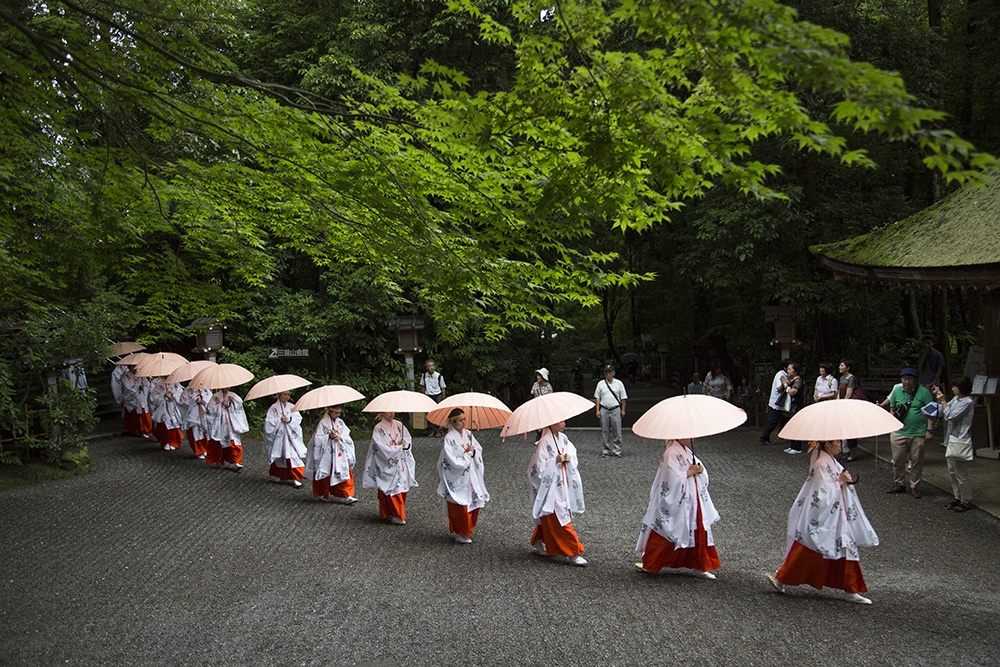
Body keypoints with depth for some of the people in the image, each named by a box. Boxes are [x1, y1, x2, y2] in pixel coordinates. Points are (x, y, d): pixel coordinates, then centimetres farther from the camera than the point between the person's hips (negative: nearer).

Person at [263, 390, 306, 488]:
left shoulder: (292, 407, 7)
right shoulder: (274, 408, -1)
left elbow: (298, 418, -1)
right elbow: (269, 421, -8)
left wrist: (289, 419, -16)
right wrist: (280, 420, -17)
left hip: (291, 437, 2)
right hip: (278, 436, -2)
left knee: (293, 456, -7)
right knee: (279, 457, 8)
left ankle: (294, 478, -2)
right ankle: (275, 476, 28)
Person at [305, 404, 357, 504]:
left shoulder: (340, 422, 11)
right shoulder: (323, 423, -6)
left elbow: (347, 437, 8)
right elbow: (318, 439, -10)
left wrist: (340, 437, -11)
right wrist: (329, 436, -21)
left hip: (341, 454, 4)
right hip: (327, 454, -4)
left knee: (345, 473, -4)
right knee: (327, 475, 3)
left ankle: (346, 496, 0)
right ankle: (324, 495, 19)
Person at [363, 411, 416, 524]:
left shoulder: (399, 425, 8)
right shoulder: (378, 429, -7)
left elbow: (408, 438, 11)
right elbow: (381, 447, -13)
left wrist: (404, 443, -11)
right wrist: (397, 447, -12)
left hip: (401, 463, 5)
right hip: (387, 465, -5)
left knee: (402, 488, 6)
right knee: (391, 489, -5)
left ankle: (399, 513, 18)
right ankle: (395, 515, 1)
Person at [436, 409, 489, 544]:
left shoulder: (468, 434, 4)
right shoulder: (449, 439, -16)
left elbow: (479, 449, 7)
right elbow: (454, 461, -20)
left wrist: (473, 451, -15)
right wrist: (469, 453, -12)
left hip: (471, 478, 7)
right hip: (457, 480, -7)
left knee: (474, 504, 12)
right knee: (460, 508, 1)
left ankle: (467, 529, 30)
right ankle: (460, 534, 17)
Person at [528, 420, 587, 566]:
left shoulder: (563, 438, 5)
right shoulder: (544, 442, -17)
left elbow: (573, 452, 13)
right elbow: (539, 467, -18)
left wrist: (568, 458, -8)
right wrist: (556, 460, -24)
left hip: (563, 485, 8)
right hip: (550, 487, -8)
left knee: (548, 519, 17)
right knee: (561, 519, -4)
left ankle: (538, 544, 34)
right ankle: (571, 553, 1)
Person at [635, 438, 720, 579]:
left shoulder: (687, 451, 11)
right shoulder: (671, 453, -17)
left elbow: (699, 467, 14)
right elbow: (673, 479, -25)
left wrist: (699, 470, -7)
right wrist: (690, 472, -17)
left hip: (694, 502, 8)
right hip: (676, 504, -8)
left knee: (699, 534, 10)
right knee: (665, 534, 2)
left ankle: (699, 566, 20)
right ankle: (650, 564, 16)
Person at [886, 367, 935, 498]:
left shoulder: (923, 392, -3)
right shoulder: (896, 392, 8)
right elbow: (892, 410, 17)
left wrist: (930, 430, -7)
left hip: (918, 434, -3)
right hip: (899, 433, 3)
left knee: (917, 462, 4)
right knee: (898, 461, 6)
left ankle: (914, 486, 17)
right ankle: (899, 484, 21)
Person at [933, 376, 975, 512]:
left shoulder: (968, 402, -18)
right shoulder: (956, 399, 8)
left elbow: (951, 416, -22)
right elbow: (945, 410, 20)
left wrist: (942, 401, -14)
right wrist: (939, 397, 9)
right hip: (951, 439, 10)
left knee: (960, 473, -3)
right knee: (952, 472, 16)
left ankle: (966, 501, 7)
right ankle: (958, 498, 26)